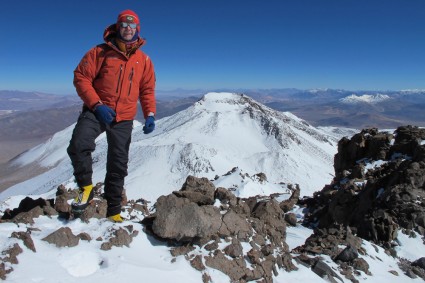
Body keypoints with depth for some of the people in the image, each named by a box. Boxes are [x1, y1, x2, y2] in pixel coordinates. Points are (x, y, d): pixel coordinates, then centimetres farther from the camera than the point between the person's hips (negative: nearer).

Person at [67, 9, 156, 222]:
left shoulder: (144, 60, 7)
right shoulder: (100, 52, -1)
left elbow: (147, 90, 10)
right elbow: (81, 77, -4)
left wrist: (150, 114, -7)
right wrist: (96, 105, -18)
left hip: (124, 119, 2)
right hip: (96, 112, -2)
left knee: (118, 165, 7)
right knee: (78, 145, -29)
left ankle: (113, 210, 22)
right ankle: (85, 187, -2)